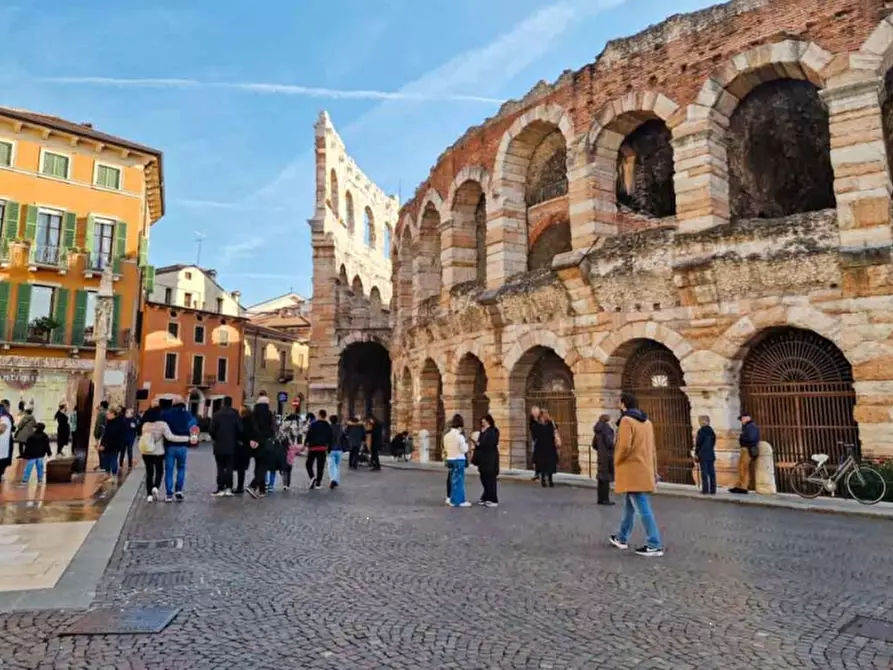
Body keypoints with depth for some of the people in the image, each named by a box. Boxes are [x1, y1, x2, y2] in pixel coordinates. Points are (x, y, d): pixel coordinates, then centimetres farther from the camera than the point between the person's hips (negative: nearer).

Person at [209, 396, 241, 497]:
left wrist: (215, 439, 10)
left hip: (219, 446, 0)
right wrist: (236, 439, 8)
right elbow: (240, 429, -10)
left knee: (220, 468, 5)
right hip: (231, 446, 0)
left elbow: (211, 430, -8)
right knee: (229, 467, 6)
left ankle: (220, 489, 3)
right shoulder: (235, 414, -6)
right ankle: (228, 488, 4)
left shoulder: (216, 414, -4)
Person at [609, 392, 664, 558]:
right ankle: (622, 538, 28)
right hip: (645, 471, 9)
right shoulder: (647, 421, 13)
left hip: (632, 472, -9)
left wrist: (616, 461, -4)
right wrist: (654, 471, 20)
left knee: (643, 509, -7)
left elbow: (624, 446, -22)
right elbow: (652, 449, 15)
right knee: (629, 506, 18)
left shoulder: (626, 420, -12)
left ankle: (655, 545, -5)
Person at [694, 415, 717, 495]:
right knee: (711, 472, 7)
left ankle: (705, 490, -3)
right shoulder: (711, 430, 8)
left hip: (703, 454, -6)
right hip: (711, 454, 6)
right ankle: (713, 490, 9)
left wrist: (696, 453, -4)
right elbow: (713, 442, 12)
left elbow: (698, 443, -11)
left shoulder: (701, 431, -11)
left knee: (704, 472, -3)